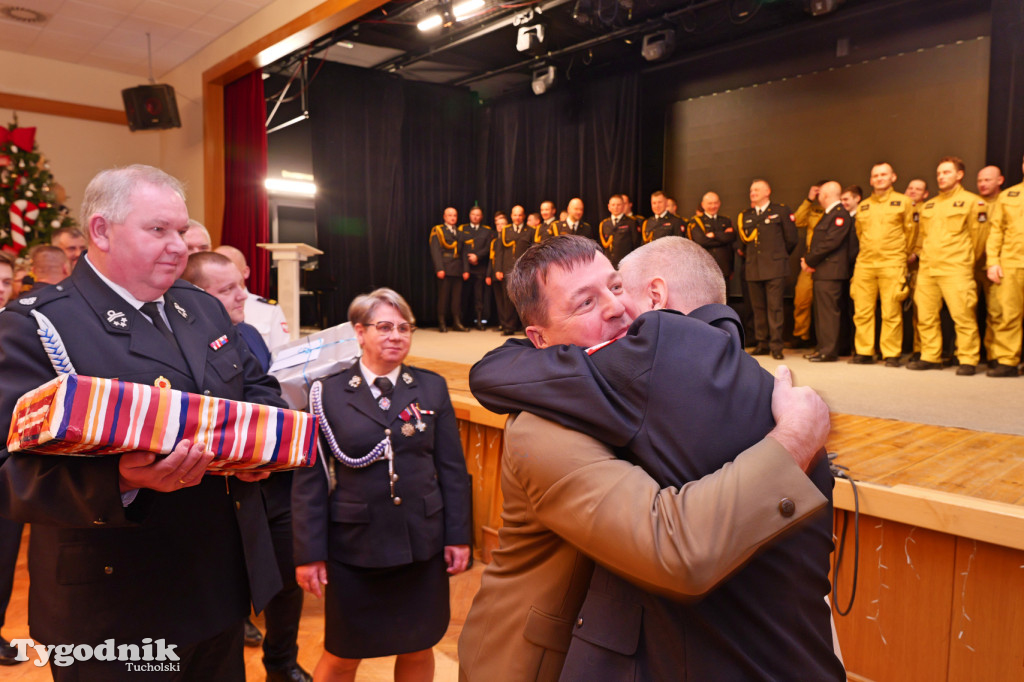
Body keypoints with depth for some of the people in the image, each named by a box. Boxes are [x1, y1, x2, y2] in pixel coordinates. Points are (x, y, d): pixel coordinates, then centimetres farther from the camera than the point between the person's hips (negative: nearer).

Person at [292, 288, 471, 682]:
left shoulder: (432, 388, 1)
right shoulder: (328, 392, -5)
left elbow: (452, 468, 3)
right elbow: (309, 477, -4)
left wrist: (458, 536, 1)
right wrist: (309, 553, -5)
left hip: (423, 544, 2)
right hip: (353, 547, -1)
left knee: (418, 649, 17)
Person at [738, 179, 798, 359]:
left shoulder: (781, 211, 4)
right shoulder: (745, 216, 16)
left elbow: (791, 239, 6)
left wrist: (778, 256, 11)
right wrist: (748, 257, 14)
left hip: (774, 268, -4)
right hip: (753, 269, 4)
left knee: (775, 307, -7)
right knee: (758, 308, 6)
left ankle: (776, 346, -4)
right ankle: (762, 344, 13)